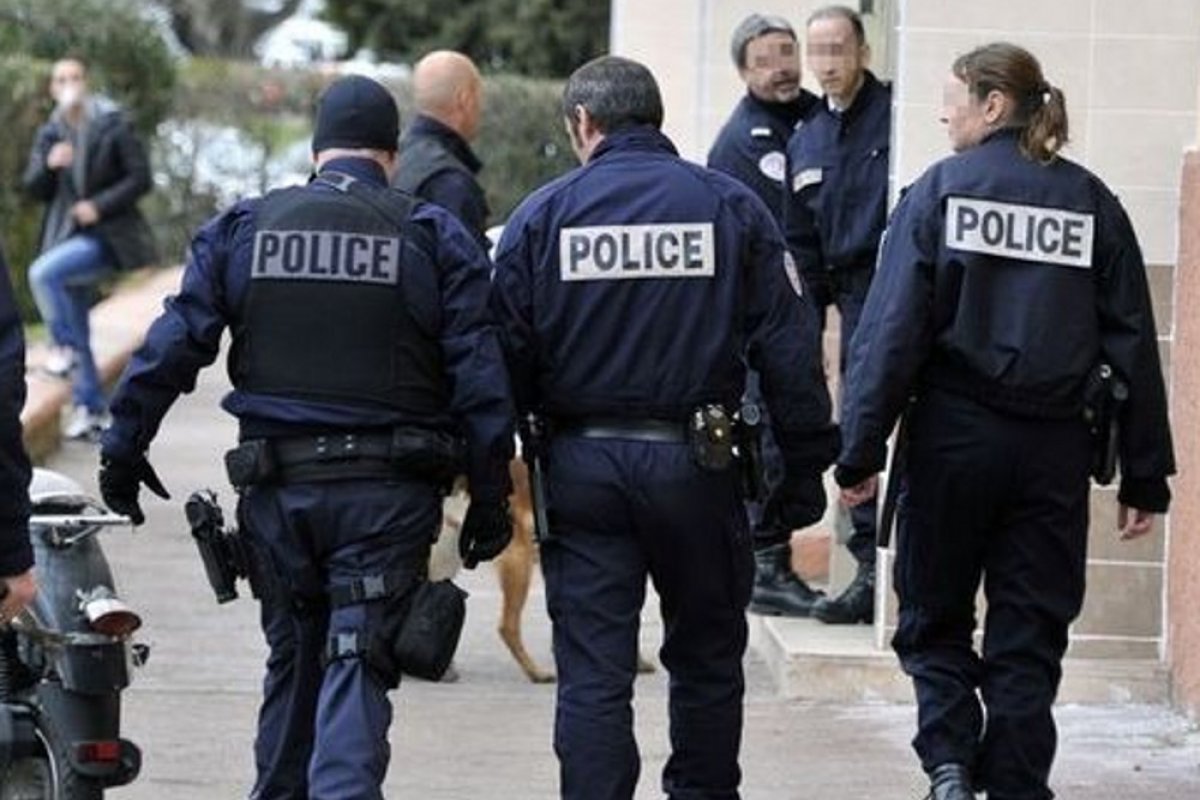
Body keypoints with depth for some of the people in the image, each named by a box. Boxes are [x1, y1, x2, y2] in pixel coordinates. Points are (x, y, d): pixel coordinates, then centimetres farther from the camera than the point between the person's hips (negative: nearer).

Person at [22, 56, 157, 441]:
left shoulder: (113, 127, -6)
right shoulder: (49, 135, 9)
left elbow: (140, 178, -7)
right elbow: (34, 189, 7)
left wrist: (99, 206, -17)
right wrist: (49, 166, -14)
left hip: (105, 235, -6)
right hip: (66, 235, 6)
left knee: (43, 272, -30)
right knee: (78, 332, 8)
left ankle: (65, 347, -18)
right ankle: (90, 409, 16)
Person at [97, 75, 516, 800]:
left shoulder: (243, 228, 6)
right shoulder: (435, 237, 1)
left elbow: (172, 346, 2)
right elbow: (480, 378, -3)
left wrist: (124, 449, 9)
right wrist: (491, 497, 1)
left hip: (276, 488, 2)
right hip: (387, 494, -2)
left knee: (293, 659, 18)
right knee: (357, 666, -5)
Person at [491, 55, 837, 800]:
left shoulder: (542, 215, 0)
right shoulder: (731, 207, 2)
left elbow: (508, 355, -1)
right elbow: (791, 353, -1)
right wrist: (804, 472, 3)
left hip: (581, 465, 0)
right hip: (698, 461, 0)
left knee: (592, 674, 2)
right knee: (707, 657, 16)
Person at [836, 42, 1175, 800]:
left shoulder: (940, 190, -4)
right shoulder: (1091, 202, 4)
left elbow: (893, 328, -9)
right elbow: (1132, 341, 4)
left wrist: (860, 449, -7)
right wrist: (1145, 474, 7)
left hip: (955, 434, -2)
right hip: (1055, 445, 2)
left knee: (935, 618, 12)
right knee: (1029, 638, 9)